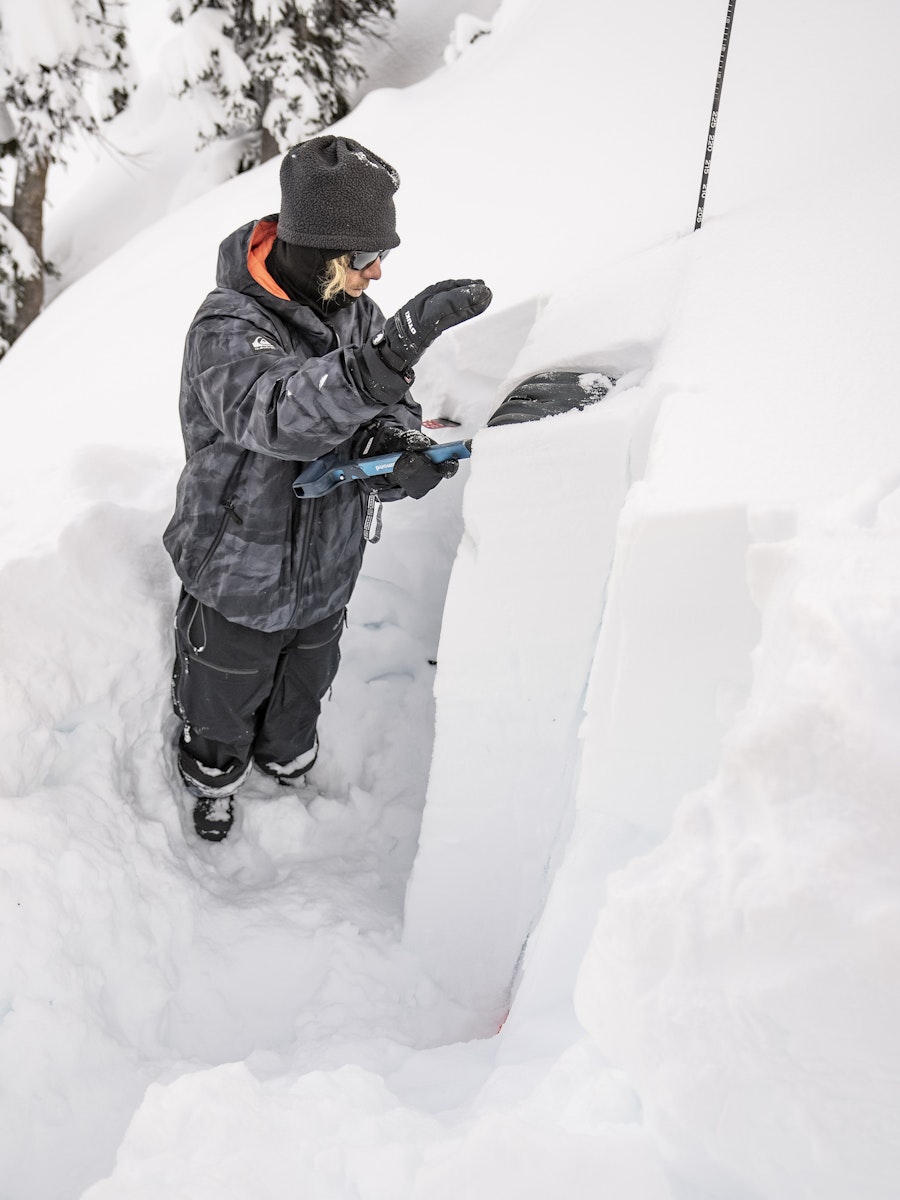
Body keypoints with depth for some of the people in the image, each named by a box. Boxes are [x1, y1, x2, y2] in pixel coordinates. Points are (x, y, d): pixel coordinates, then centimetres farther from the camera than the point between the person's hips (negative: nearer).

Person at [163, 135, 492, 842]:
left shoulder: (358, 313, -7)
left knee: (301, 697, 31)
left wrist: (401, 449, -29)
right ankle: (213, 783, 54)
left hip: (327, 573, 6)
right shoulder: (227, 327, -29)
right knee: (222, 706, 22)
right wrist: (387, 357, -64)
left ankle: (288, 766, 62)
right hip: (238, 582, -5)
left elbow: (382, 414, -3)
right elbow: (278, 416, -49)